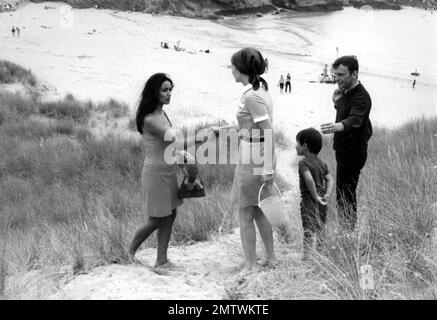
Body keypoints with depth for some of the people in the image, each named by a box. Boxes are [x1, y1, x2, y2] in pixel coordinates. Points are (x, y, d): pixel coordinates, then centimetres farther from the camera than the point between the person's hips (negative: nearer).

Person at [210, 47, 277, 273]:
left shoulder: (251, 96, -19)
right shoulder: (261, 90, 10)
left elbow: (269, 133, -22)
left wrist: (268, 169, -23)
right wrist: (223, 129, 20)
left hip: (252, 160, -9)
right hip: (261, 159, 9)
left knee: (246, 215, 3)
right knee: (259, 212, 19)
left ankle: (250, 266, 13)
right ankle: (270, 258, 29)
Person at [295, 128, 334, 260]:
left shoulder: (303, 163, -12)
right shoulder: (321, 163, 12)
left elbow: (309, 179, -27)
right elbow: (330, 179, 9)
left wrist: (316, 197, -20)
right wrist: (327, 195, -1)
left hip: (309, 201, -7)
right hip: (322, 205, 7)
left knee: (308, 232, -4)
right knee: (319, 232, 16)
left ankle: (307, 257, -6)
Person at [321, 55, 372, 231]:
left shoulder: (361, 97, -22)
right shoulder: (346, 91, 8)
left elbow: (355, 119, -41)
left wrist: (338, 126, -61)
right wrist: (337, 102, 2)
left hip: (353, 152, -10)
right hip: (344, 149, 10)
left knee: (345, 194, -6)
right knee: (345, 192, 19)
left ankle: (348, 229, 2)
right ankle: (347, 227, 32)